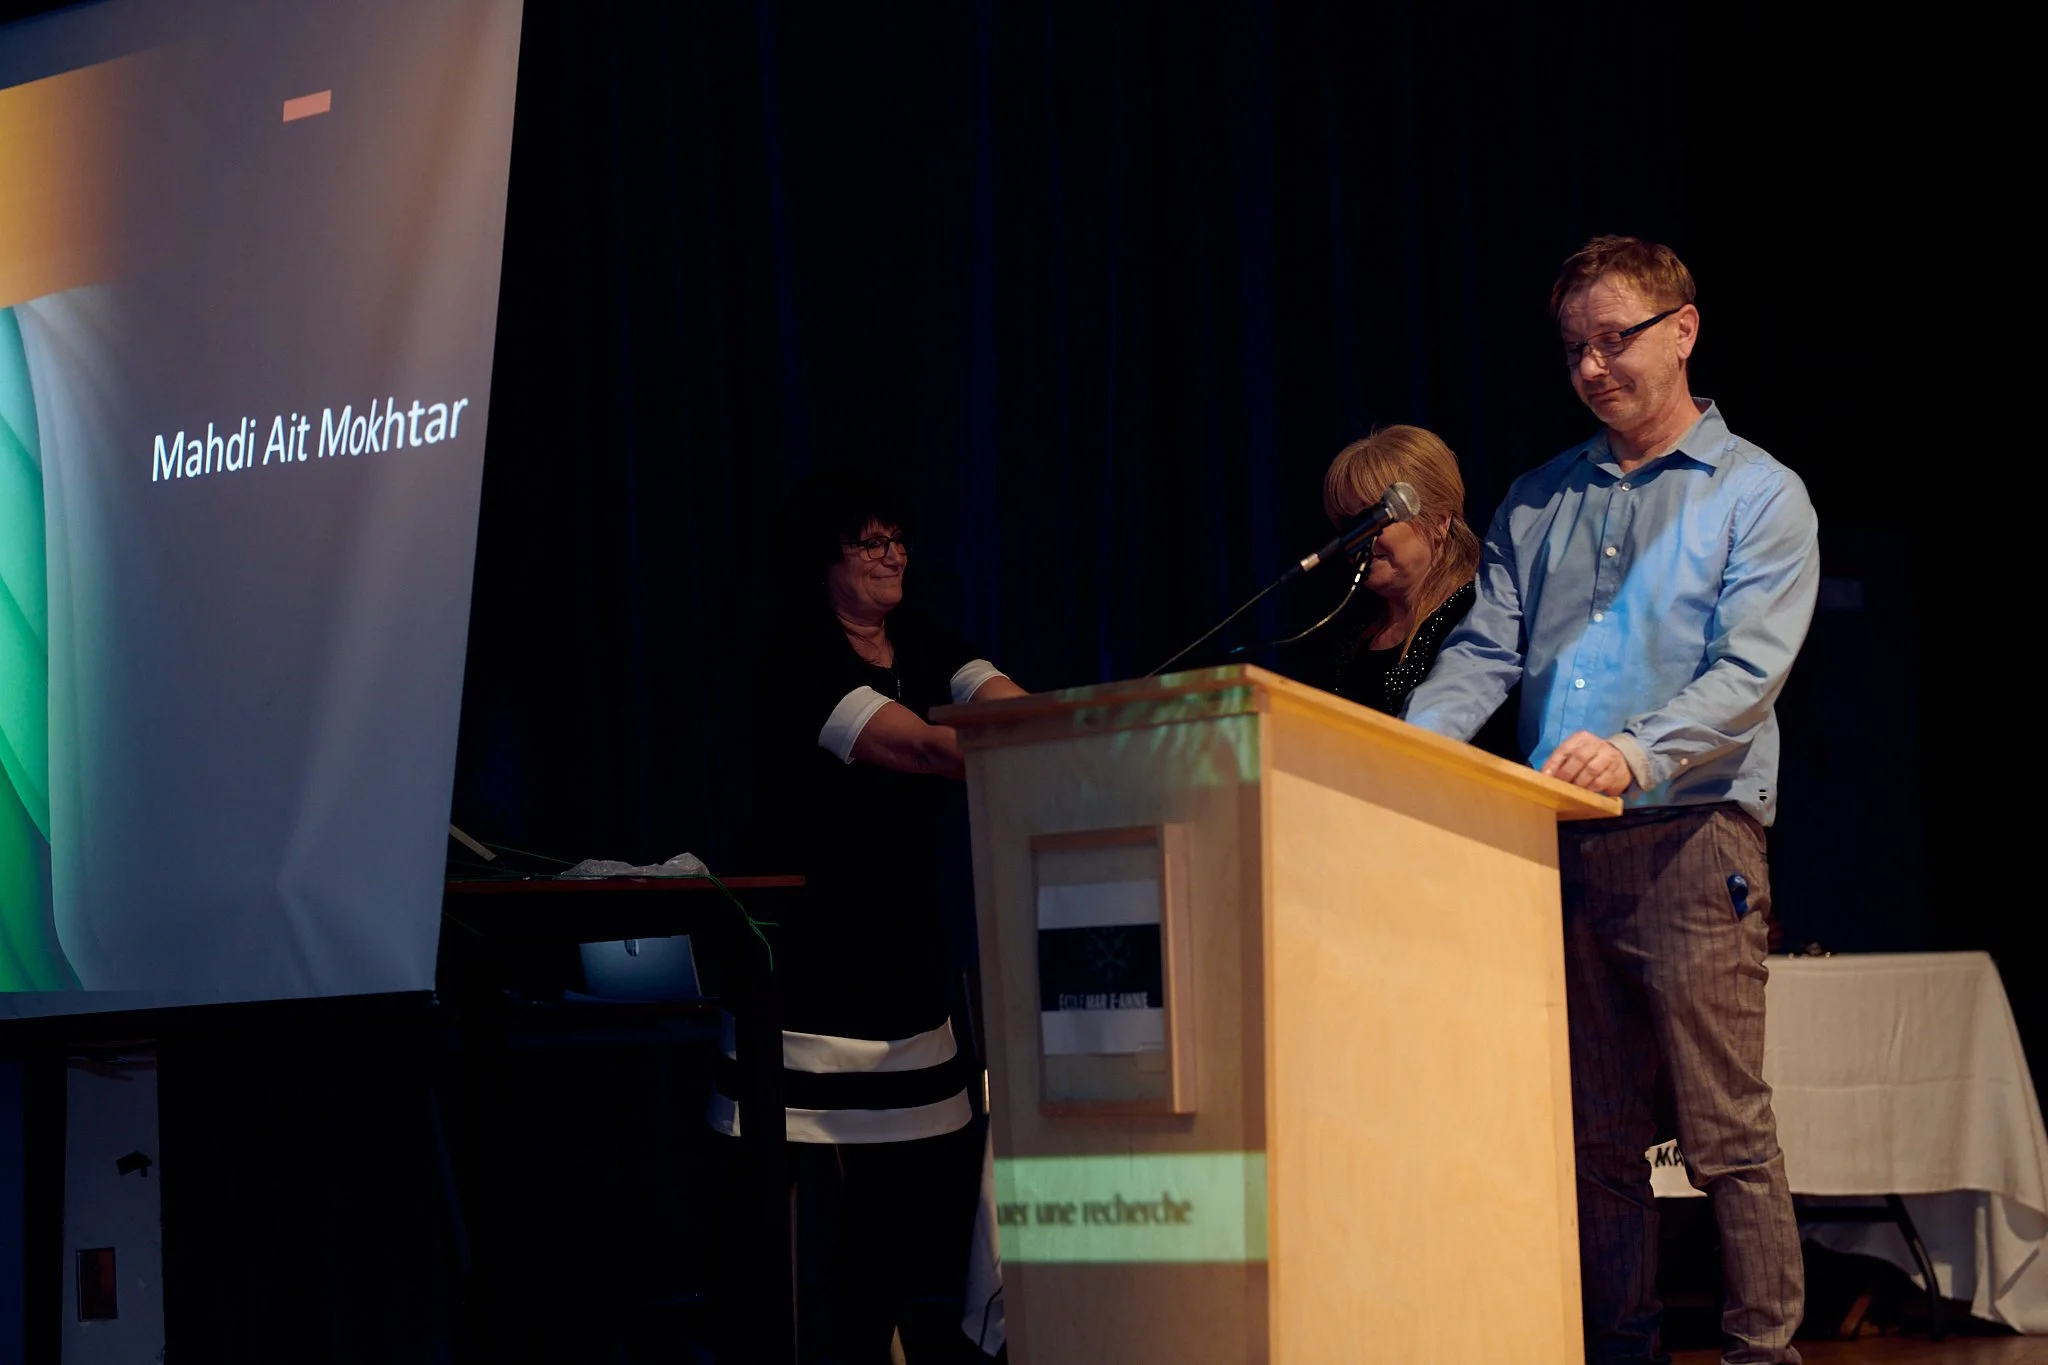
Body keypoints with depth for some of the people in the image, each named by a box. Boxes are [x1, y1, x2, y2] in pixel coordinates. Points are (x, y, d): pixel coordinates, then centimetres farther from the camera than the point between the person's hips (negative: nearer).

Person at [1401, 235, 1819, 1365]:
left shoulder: (1759, 495, 2)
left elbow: (1747, 674, -10)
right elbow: (1486, 650, 10)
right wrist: (1410, 749, -11)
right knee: (1595, 1134, 8)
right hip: (1560, 847, 5)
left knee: (1725, 1133, -6)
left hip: (1690, 838, -5)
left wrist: (1636, 753, -28)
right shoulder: (1539, 501, 18)